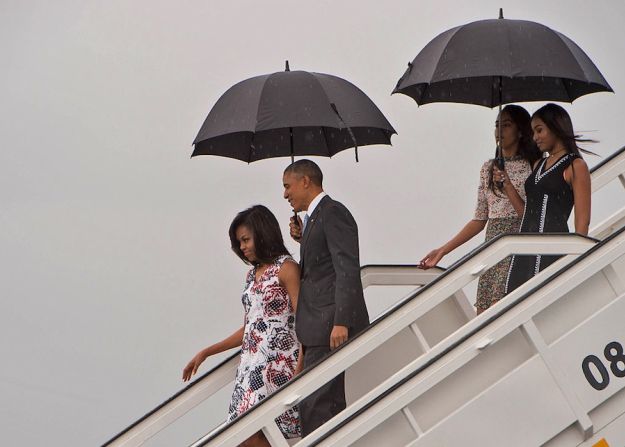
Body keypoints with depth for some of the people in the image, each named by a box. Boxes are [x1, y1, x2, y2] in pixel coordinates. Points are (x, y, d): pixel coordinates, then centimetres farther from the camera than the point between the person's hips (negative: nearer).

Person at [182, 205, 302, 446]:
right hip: (252, 365, 7)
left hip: (278, 366, -7)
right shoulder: (252, 275, 19)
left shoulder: (286, 268, -4)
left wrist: (300, 370, -19)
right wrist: (205, 353, 21)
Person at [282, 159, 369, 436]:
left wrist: (341, 322, -25)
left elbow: (347, 268, -17)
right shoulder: (314, 217, 21)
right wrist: (303, 239, 9)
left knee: (314, 405, -13)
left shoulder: (332, 212, -8)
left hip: (330, 326, -10)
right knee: (330, 403, 13)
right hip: (319, 329, 10)